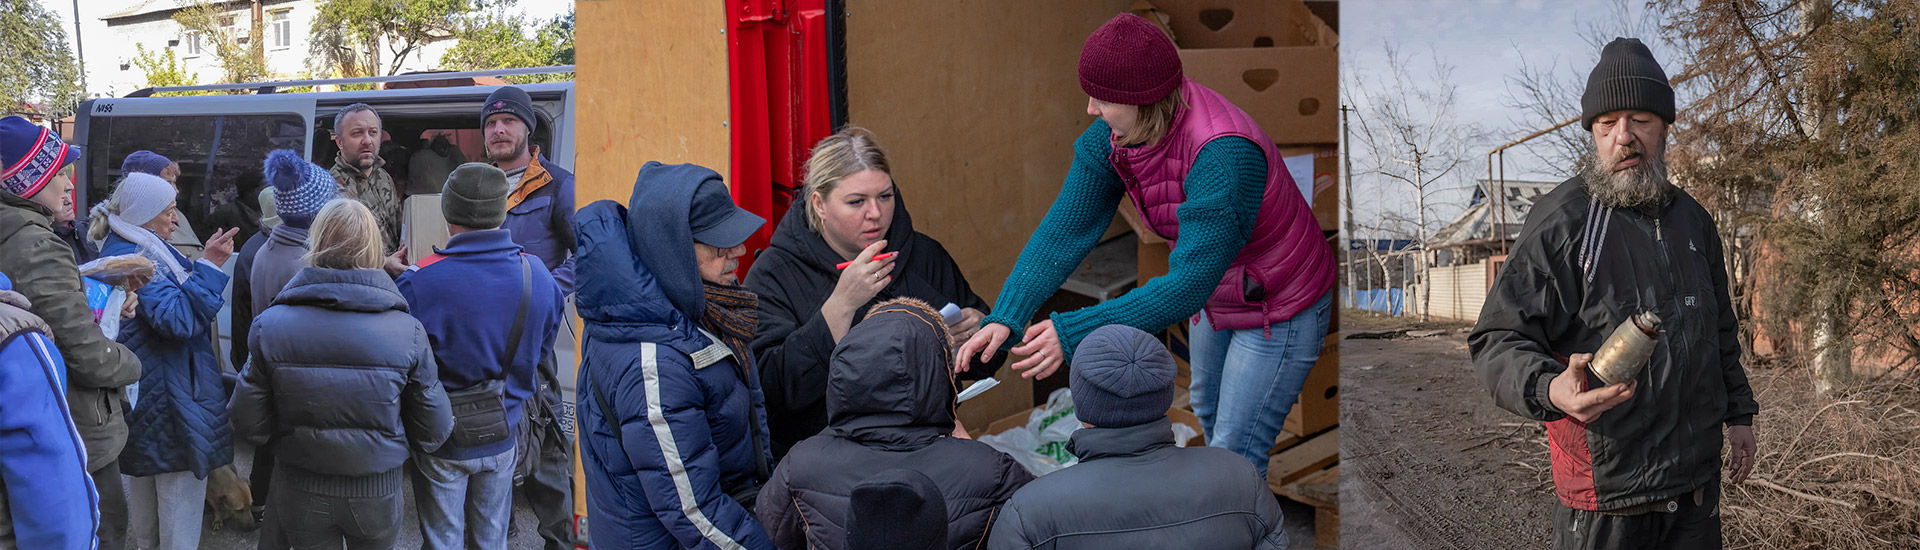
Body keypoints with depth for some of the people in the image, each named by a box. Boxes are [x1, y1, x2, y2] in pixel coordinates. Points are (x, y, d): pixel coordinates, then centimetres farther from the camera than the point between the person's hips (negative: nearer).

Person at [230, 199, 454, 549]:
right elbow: (432, 434, -10)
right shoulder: (408, 331, -17)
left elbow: (250, 427, -9)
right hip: (378, 494, 0)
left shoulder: (270, 326, -14)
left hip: (301, 495, 1)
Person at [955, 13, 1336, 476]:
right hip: (1217, 294, 8)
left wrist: (1074, 333, -45)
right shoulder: (1109, 137, -18)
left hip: (1280, 310, -8)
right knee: (1207, 410, 30)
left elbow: (1188, 285, -42)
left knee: (1235, 456, -1)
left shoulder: (1224, 157, -42)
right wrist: (1005, 317, -29)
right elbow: (1065, 229, -16)